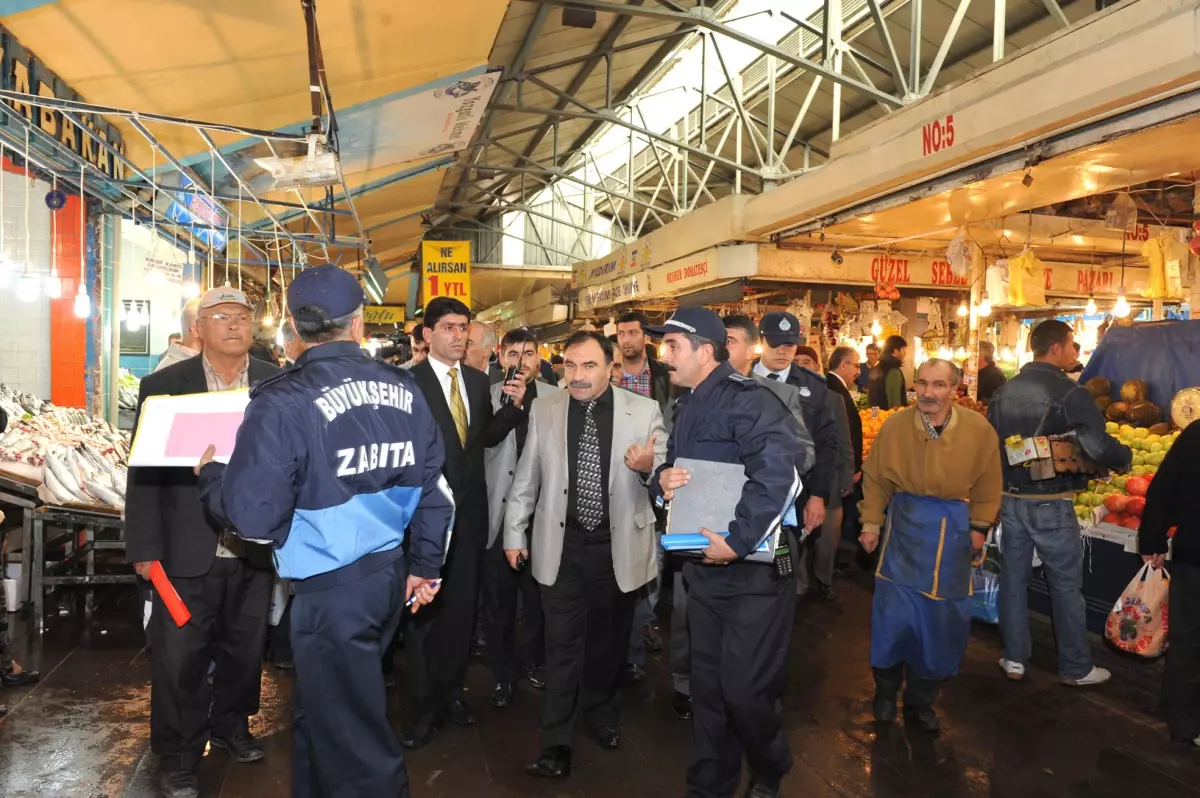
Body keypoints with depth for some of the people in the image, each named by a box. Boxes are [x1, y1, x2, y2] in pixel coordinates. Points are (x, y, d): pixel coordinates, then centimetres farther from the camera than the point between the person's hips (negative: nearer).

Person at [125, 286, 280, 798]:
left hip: (255, 546, 2)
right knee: (179, 658, 9)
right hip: (187, 549, -2)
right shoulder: (163, 386, -3)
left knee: (245, 649, 18)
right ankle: (177, 757, 28)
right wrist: (144, 547, -6)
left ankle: (231, 726, 41)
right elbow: (144, 470, -3)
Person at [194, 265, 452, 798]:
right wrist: (425, 565, 16)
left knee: (353, 736, 11)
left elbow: (253, 515, -18)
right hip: (390, 573, 7)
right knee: (322, 710, 27)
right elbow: (433, 487, 4)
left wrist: (210, 475, 3)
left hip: (330, 585, -6)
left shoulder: (283, 403, -18)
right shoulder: (404, 389, 0)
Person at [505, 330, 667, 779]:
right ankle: (557, 742, 18)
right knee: (563, 644, 4)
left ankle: (602, 714, 42)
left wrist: (649, 466, -26)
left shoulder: (644, 410, -6)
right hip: (561, 545, 0)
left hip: (619, 546, 0)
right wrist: (515, 532, 8)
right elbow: (526, 477, 6)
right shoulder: (544, 410, -1)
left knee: (609, 639, 18)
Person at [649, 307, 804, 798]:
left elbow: (780, 475, -29)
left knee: (745, 691, 1)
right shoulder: (687, 406, 12)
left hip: (754, 569, -8)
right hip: (705, 569, 8)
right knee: (707, 687, 16)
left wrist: (739, 541, -26)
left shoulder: (746, 399, -17)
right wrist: (661, 481, -4)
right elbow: (672, 472, 20)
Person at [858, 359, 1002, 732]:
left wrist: (979, 528, 2)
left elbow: (988, 486, 2)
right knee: (893, 613, 1)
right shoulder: (895, 426, -9)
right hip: (904, 524, -1)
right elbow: (875, 478, 0)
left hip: (953, 529, 1)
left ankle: (920, 702, 27)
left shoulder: (979, 430, -8)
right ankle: (885, 694, 25)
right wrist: (871, 522, 0)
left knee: (943, 622, 7)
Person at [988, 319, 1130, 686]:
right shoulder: (1070, 394, -16)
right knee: (1066, 586, 9)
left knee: (1014, 580, 14)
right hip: (1050, 504, -5)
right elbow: (1100, 447, -23)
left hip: (1009, 500, 5)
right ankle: (1076, 669, 22)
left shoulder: (1003, 392, 3)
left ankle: (1014, 659, 24)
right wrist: (1124, 459, -2)